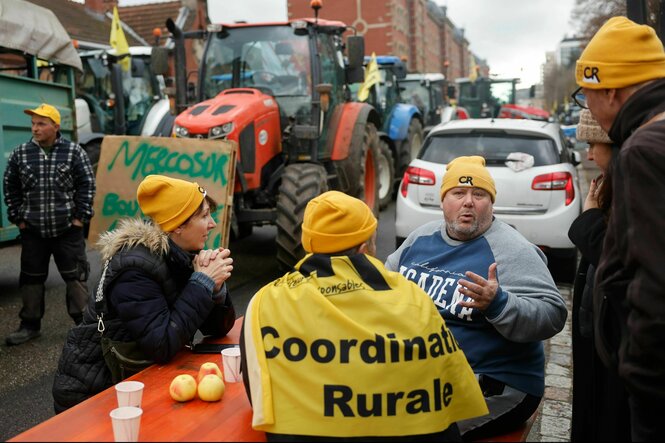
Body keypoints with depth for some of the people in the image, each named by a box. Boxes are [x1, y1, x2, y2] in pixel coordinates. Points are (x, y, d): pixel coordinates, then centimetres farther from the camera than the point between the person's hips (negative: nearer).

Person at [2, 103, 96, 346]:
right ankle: (30, 325, 24)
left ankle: (83, 321, 14)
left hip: (68, 229, -3)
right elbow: (10, 187, 10)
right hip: (33, 231, 3)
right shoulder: (20, 154, 3)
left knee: (75, 275, 3)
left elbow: (87, 185, -3)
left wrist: (80, 217, -6)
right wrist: (17, 218, 6)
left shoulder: (73, 151, -4)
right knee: (31, 278, 11)